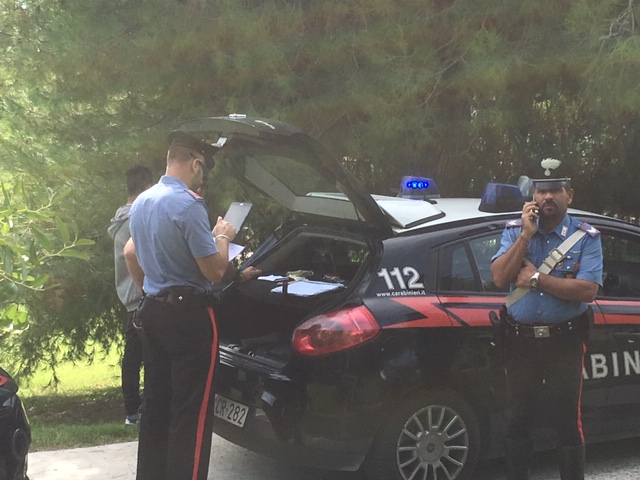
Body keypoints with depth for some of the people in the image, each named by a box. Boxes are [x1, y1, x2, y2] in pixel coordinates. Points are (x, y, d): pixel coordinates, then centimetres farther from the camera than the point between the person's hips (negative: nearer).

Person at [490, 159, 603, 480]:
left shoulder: (586, 237, -2)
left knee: (567, 422, 2)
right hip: (520, 341, 3)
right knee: (517, 421, 13)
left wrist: (536, 278, -14)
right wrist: (526, 235, -14)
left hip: (564, 343, -3)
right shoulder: (514, 231, 6)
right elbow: (500, 277, -8)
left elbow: (587, 290, -15)